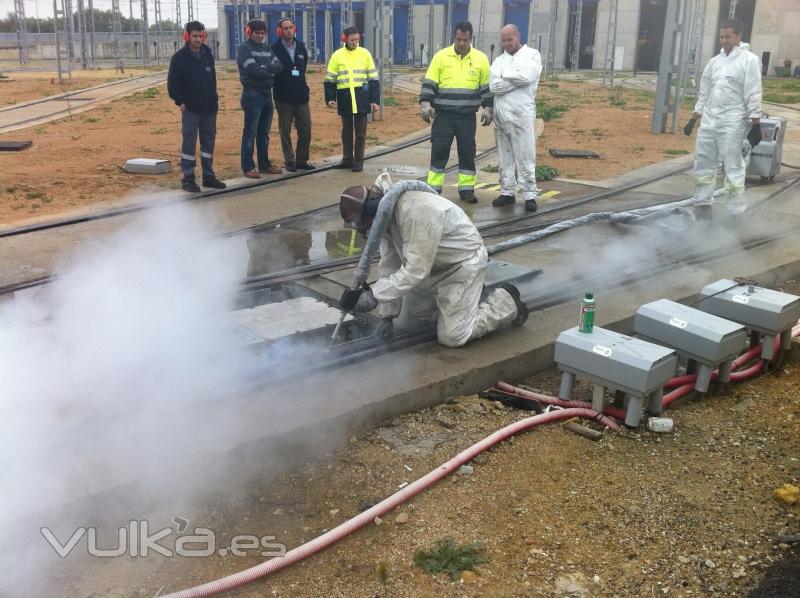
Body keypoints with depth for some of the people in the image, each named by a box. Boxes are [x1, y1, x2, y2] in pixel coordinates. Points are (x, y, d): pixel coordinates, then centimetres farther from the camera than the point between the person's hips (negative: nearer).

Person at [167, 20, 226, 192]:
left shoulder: (208, 55, 9)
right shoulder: (179, 57, -5)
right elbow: (172, 83, -4)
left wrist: (214, 100, 11)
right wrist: (180, 102, -9)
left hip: (209, 108, 5)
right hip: (190, 109, -5)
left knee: (208, 142, 9)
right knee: (189, 143, -2)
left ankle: (208, 176, 19)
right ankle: (187, 179, 3)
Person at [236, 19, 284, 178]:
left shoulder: (267, 48, 15)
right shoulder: (243, 49, -4)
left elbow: (279, 66, 1)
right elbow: (254, 70, -18)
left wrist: (264, 67, -15)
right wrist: (271, 72, -5)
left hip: (267, 94, 7)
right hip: (252, 95, -6)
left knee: (264, 133, 12)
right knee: (250, 133, -4)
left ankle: (264, 165, 19)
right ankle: (248, 167, 0)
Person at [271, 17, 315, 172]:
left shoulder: (301, 47, 8)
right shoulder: (275, 49, -7)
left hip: (301, 95, 4)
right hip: (283, 97, -4)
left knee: (305, 130, 4)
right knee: (285, 131, 4)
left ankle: (301, 160, 15)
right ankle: (289, 162, 13)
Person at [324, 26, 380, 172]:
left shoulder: (365, 54, 2)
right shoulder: (337, 55, 4)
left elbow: (373, 78, 4)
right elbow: (330, 79, 7)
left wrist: (375, 100, 0)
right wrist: (330, 98, -3)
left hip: (361, 97, -1)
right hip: (344, 97, 1)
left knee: (360, 130, 2)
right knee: (347, 130, 10)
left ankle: (358, 160, 9)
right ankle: (347, 159, 20)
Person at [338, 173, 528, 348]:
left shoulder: (416, 211, -36)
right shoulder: (385, 213, -8)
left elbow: (416, 269, -36)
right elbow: (389, 265, -3)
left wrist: (374, 295, -35)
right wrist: (386, 314, -4)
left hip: (463, 262, -9)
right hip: (434, 265, 9)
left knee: (452, 337, -11)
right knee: (409, 311, 18)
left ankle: (505, 302, 9)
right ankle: (469, 294, 31)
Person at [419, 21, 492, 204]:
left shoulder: (481, 59, 4)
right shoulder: (441, 56, 0)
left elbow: (486, 87, 9)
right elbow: (429, 83, 0)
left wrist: (487, 108, 4)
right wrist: (425, 103, -11)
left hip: (467, 116, 1)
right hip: (443, 115, -1)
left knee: (467, 151, 5)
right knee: (439, 150, 1)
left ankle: (466, 189, 14)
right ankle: (433, 188, 8)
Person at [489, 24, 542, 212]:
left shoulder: (532, 54, 3)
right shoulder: (499, 60, 14)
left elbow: (527, 76, -16)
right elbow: (493, 86, -2)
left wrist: (505, 75, -3)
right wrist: (517, 80, -9)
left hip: (521, 114, -5)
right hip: (500, 114, 5)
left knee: (525, 157, -5)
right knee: (505, 156, 9)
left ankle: (530, 195, -2)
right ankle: (507, 192, 17)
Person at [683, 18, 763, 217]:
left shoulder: (749, 60, -5)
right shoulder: (715, 61, 12)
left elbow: (753, 95, -8)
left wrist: (756, 125, -11)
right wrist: (692, 120, 15)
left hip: (732, 122, -6)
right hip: (708, 120, 6)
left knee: (733, 168, -3)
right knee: (703, 163, 10)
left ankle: (736, 212, 2)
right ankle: (704, 205, 22)